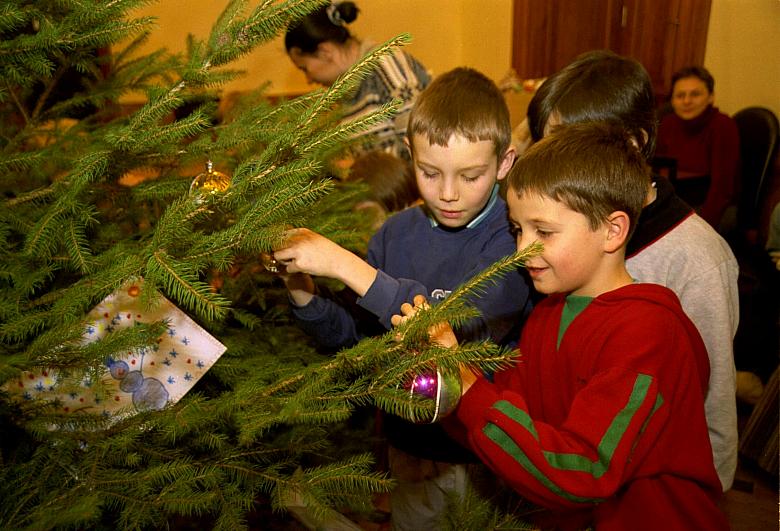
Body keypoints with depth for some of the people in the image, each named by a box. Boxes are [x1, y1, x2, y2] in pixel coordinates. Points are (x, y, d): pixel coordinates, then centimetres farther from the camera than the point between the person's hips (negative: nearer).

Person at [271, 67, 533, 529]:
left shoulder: (515, 236, -19)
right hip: (410, 439, 5)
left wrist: (344, 264, -34)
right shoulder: (398, 233, -4)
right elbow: (356, 336, -1)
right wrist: (302, 291, -20)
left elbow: (465, 327, -33)